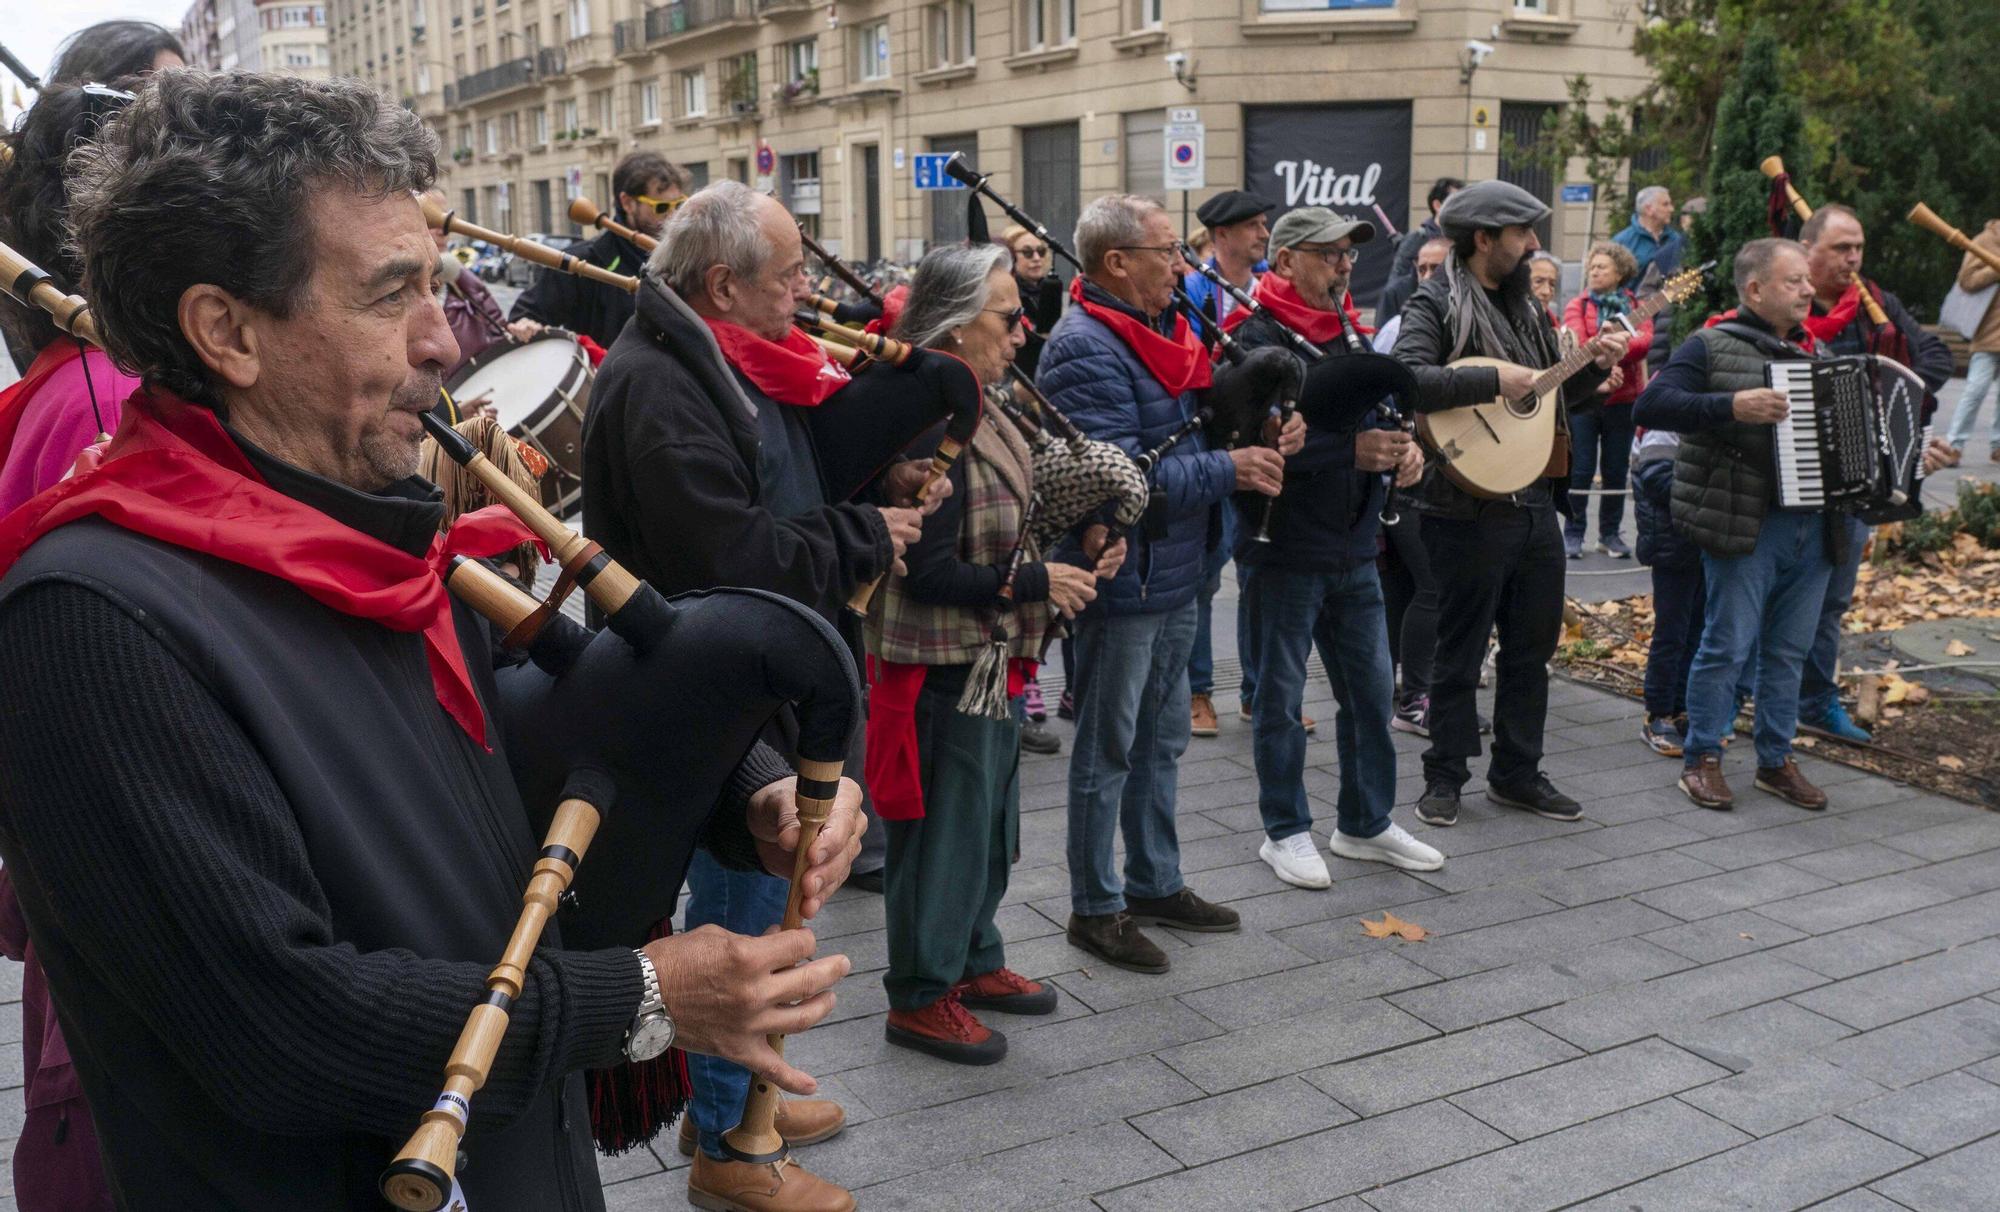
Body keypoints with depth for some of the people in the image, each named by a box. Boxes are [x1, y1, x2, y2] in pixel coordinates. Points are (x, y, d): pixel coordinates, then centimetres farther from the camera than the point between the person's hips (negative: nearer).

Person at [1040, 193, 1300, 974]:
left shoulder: (1162, 330, 11)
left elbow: (1199, 424, 19)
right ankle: (1095, 909, 17)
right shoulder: (1085, 348, -20)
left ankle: (1155, 883, 34)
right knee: (1108, 748, 3)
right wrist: (1227, 470, -23)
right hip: (1122, 580, -10)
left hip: (1175, 573, 10)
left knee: (1161, 740, 19)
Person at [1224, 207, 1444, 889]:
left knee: (1371, 689, 14)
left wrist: (1402, 448, -2)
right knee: (1280, 696, 6)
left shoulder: (1351, 332, 13)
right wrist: (1351, 450, -26)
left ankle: (1364, 823, 29)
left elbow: (1375, 411, 21)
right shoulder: (1257, 338, -14)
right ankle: (1285, 832, 21)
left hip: (1354, 546, 8)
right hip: (1282, 547, -8)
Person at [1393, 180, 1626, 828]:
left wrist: (1594, 365, 5)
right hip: (1469, 510, -8)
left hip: (1535, 502, 8)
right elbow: (1407, 379, -28)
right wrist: (1494, 380, -27)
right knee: (1460, 651, 3)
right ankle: (1444, 776, 17)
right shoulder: (1436, 305, -10)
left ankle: (1517, 773, 27)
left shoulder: (1525, 305, 15)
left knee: (1532, 646, 15)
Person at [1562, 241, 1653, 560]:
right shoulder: (1577, 306, 5)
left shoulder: (1636, 306, 9)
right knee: (1581, 468, -2)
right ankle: (1573, 533, 8)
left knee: (1616, 469, 6)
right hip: (1583, 396, -2)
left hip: (1622, 398, 2)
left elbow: (1645, 341, -9)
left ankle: (1610, 533, 17)